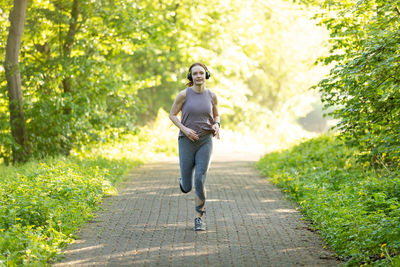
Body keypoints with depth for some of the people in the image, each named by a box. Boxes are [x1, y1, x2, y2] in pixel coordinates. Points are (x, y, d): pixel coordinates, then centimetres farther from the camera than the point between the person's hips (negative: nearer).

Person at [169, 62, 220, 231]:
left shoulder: (211, 96, 2)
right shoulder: (184, 94, -6)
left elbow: (216, 116, 17)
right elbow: (172, 115, 3)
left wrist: (216, 126, -5)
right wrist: (185, 129, -13)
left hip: (205, 142, 1)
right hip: (187, 141, -1)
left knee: (200, 181, -14)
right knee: (186, 188, 3)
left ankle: (199, 218, 3)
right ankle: (184, 180, 42)